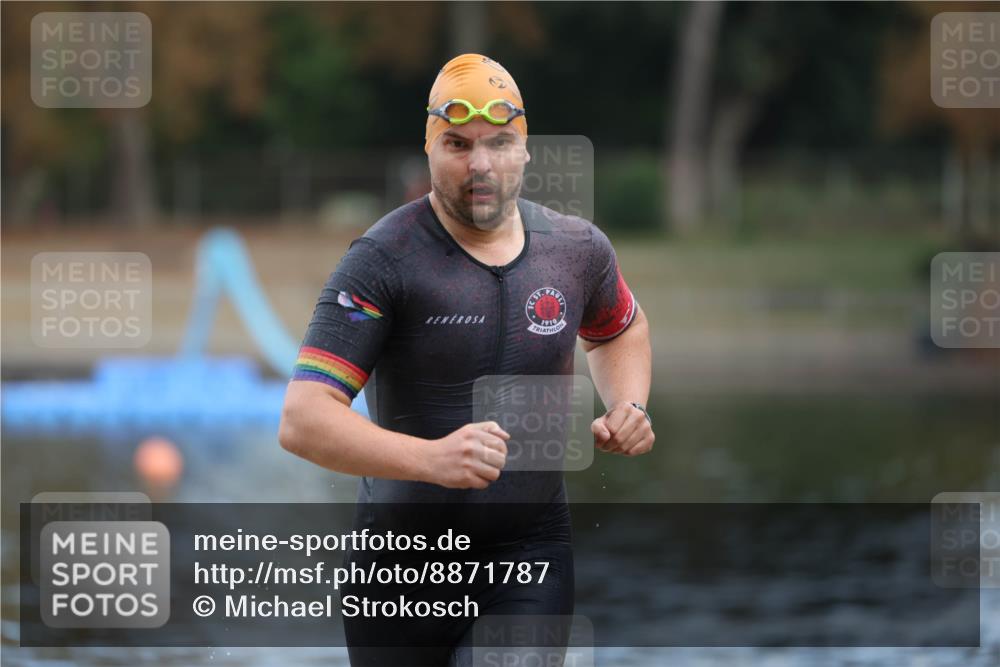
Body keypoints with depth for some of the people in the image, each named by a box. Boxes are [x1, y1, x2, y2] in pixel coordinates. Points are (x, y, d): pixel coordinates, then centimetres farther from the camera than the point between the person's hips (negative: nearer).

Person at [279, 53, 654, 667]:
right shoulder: (384, 260, -12)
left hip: (531, 548, 2)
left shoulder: (579, 248, 4)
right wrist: (431, 459, -35)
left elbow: (620, 331, 30)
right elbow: (302, 419, -21)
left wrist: (627, 409, 8)